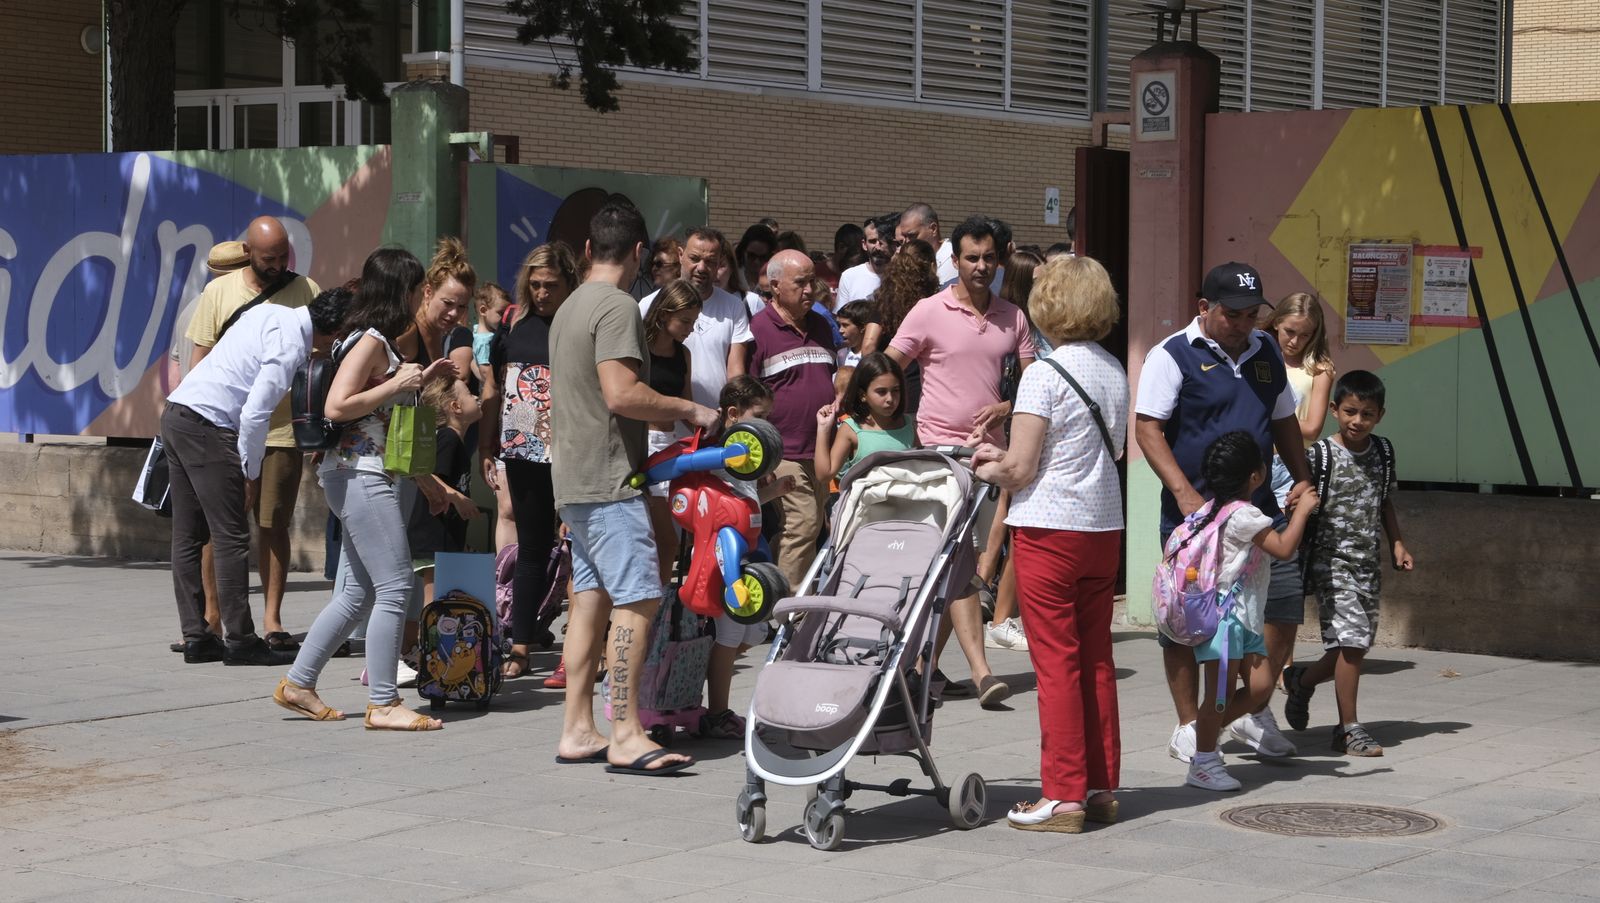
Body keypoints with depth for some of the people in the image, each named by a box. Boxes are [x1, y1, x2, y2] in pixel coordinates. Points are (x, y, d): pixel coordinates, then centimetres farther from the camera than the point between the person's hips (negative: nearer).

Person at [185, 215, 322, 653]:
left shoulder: (305, 291, 2)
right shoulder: (219, 291, 4)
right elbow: (200, 356, 7)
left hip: (282, 429, 0)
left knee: (274, 526, 3)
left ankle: (272, 619, 10)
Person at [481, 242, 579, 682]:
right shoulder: (513, 325, 9)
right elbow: (493, 390, 15)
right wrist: (485, 451, 12)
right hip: (523, 456, 4)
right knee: (531, 550, 12)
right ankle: (520, 649, 17)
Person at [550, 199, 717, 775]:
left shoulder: (569, 308, 18)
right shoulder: (617, 307, -12)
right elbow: (622, 394, -22)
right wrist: (687, 410, -10)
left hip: (572, 478, 10)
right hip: (607, 478, -10)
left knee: (591, 598, 9)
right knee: (637, 599, -11)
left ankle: (577, 731, 10)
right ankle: (625, 737, -13)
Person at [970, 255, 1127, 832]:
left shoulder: (1044, 374, -13)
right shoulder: (1115, 372, 8)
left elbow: (1020, 471, -14)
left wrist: (985, 470, 8)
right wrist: (1006, 459, 14)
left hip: (1049, 529, -7)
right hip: (1105, 526, 7)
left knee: (1056, 661, -2)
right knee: (1096, 659, 12)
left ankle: (1063, 796, 1)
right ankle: (1102, 787, 18)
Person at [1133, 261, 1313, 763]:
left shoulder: (1266, 352, 14)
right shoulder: (1173, 356, -6)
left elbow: (1283, 421, 24)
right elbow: (1147, 428, -12)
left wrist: (1301, 478, 11)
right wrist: (1184, 492, -20)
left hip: (1258, 506, 6)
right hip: (1193, 513, -6)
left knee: (1285, 603, 4)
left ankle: (1252, 711, 21)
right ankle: (1188, 728, 13)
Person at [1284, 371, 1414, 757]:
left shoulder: (1382, 452, 8)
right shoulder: (1322, 455, -11)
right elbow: (1303, 505, -10)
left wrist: (1397, 543, 12)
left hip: (1368, 562, 7)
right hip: (1332, 560, -7)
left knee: (1357, 644, 10)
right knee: (1350, 641, -10)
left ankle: (1302, 680, 36)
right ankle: (1349, 728, -1)